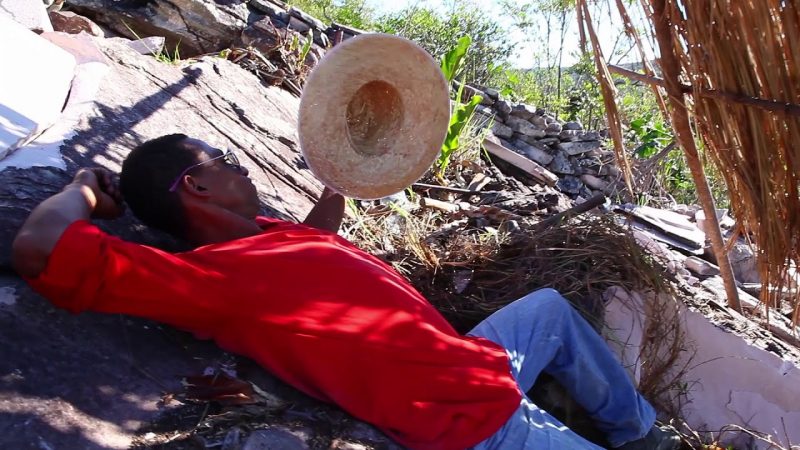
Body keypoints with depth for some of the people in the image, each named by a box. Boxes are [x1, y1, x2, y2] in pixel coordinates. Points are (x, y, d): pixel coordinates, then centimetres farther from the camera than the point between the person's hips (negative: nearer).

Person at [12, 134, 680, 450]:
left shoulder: (272, 239, 6)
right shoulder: (212, 275, -22)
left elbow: (322, 225, 30)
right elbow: (40, 248, -30)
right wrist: (86, 189, -9)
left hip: (470, 368, 11)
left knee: (550, 308, 29)